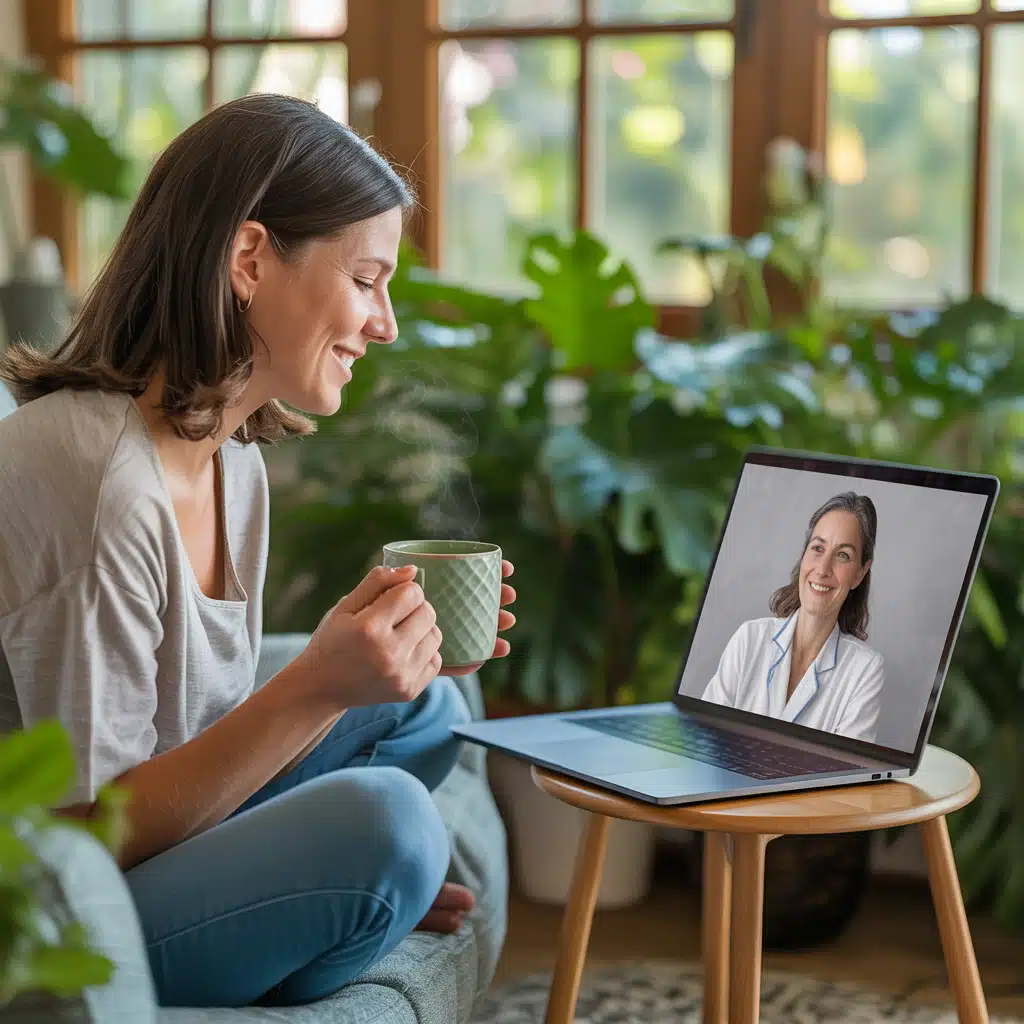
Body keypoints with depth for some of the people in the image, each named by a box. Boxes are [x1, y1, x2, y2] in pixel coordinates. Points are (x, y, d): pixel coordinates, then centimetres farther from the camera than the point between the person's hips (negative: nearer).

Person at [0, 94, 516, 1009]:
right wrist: (315, 687, -31)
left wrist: (389, 649, -3)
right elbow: (91, 833, -23)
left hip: (147, 856, 10)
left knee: (426, 711, 14)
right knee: (384, 817, -27)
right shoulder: (90, 470, -25)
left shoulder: (230, 458, 5)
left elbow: (213, 740, 7)